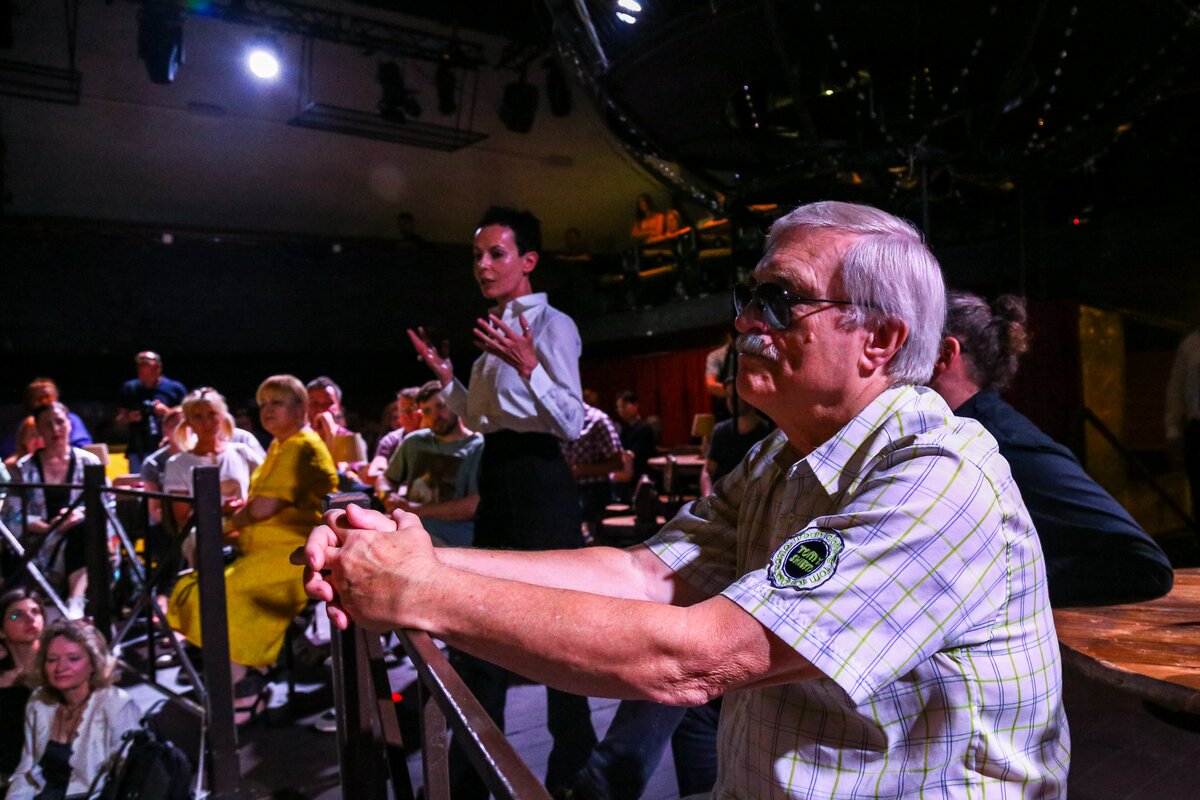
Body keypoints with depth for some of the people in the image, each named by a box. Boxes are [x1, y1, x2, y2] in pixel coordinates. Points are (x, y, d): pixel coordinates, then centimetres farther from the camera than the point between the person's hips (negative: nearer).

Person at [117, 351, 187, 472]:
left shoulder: (175, 388, 1)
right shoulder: (129, 388, 10)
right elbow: (120, 418, 17)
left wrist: (168, 412, -14)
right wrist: (129, 418, -5)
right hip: (138, 451, 3)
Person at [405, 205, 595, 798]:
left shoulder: (552, 325, -10)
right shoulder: (499, 330, 15)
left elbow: (572, 424, -19)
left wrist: (529, 368, -31)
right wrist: (445, 375, 10)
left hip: (538, 479, -9)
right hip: (497, 477, 9)